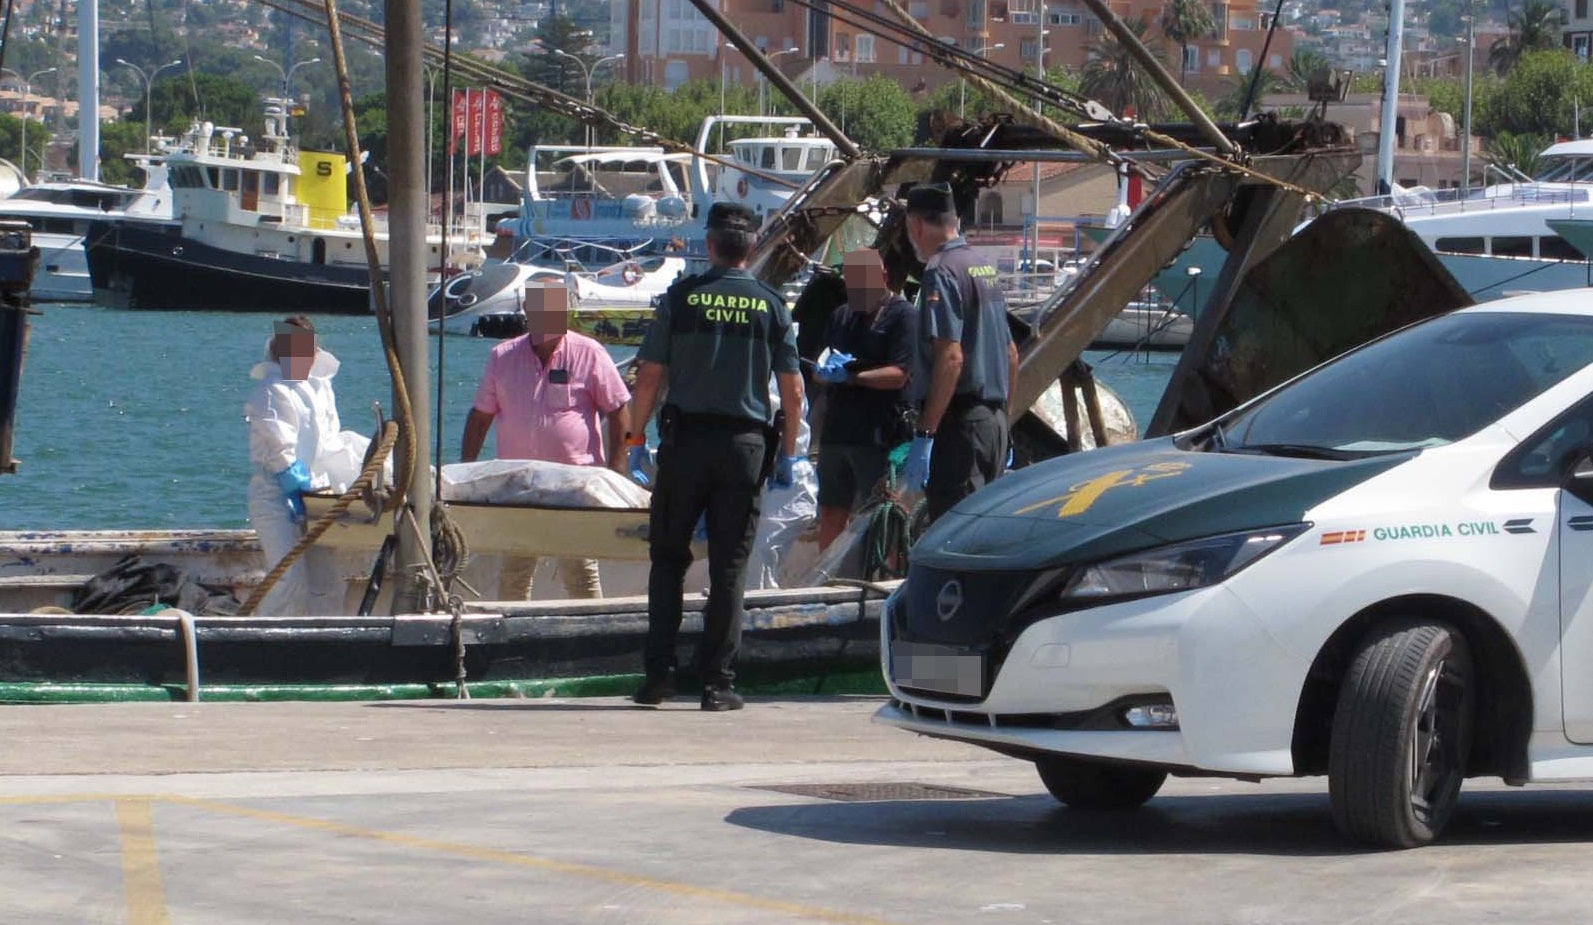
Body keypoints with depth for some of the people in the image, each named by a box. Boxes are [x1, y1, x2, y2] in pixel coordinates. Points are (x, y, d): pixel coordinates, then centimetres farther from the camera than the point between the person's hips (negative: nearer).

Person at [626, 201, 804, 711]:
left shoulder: (680, 297, 0)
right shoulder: (771, 306, 3)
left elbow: (649, 377, -2)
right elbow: (793, 389, 1)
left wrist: (637, 441, 6)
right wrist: (788, 454, 10)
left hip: (685, 440, 0)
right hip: (745, 444, 1)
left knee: (668, 559, 10)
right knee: (728, 567, 4)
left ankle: (658, 674, 4)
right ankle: (717, 682, 2)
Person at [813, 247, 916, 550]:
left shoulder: (902, 316, -4)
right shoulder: (843, 316, 19)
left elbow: (898, 375, -14)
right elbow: (818, 371, 18)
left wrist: (852, 376, -19)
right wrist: (825, 370, -5)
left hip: (877, 437, -7)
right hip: (836, 432, 7)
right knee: (830, 517, 11)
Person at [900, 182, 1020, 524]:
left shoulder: (941, 273, -11)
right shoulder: (984, 266, 17)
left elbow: (950, 357, -21)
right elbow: (1011, 353, 21)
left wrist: (924, 435, -22)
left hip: (958, 421, -9)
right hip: (993, 418, 9)